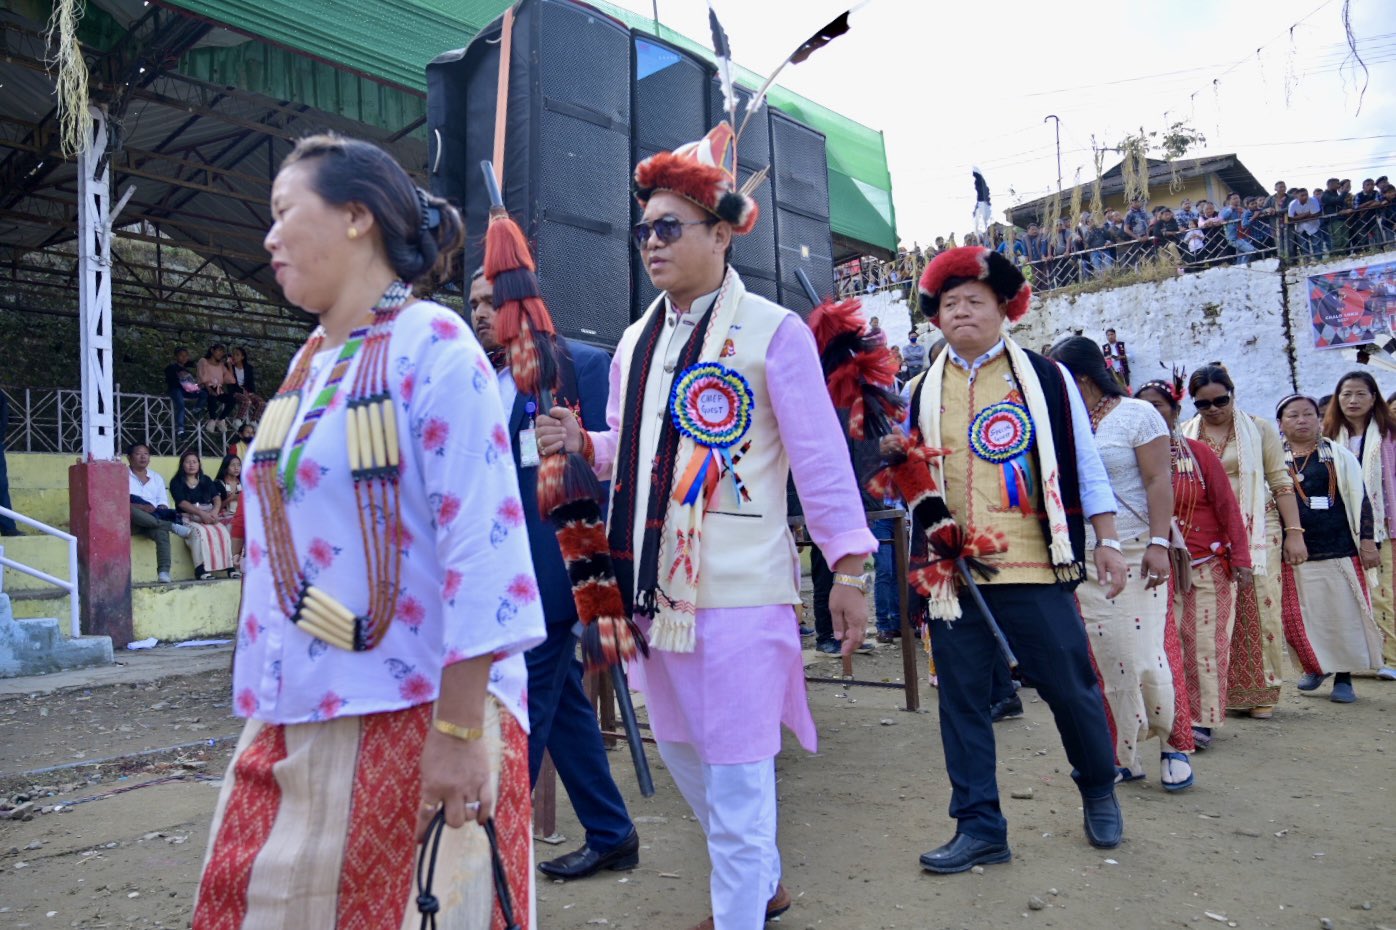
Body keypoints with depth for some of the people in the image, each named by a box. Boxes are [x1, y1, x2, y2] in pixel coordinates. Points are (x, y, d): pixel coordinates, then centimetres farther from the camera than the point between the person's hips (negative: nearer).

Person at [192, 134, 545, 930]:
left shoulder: (433, 346, -12)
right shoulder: (306, 368, 12)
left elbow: (480, 544, -18)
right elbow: (280, 550, 15)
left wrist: (459, 729, -20)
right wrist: (266, 709, 15)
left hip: (418, 712, -7)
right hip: (298, 716, 7)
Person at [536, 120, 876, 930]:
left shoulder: (773, 332, -6)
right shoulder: (637, 340, 13)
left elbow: (821, 458, -8)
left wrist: (849, 567, -11)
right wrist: (583, 442, 0)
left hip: (740, 590, -7)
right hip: (653, 585, 8)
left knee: (735, 772, 1)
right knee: (680, 751, 19)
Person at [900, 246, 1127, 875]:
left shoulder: (1046, 378, 6)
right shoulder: (922, 391, 11)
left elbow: (1084, 463, 7)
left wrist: (1107, 542, 4)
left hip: (1035, 567, -2)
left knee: (1070, 686, 7)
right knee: (962, 698, 5)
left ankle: (1099, 792, 36)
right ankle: (979, 827, 18)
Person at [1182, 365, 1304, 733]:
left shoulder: (1259, 428, 5)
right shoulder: (1183, 436, 7)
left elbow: (1281, 483, 3)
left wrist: (1294, 531, -3)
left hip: (1256, 532, 0)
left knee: (1259, 610, 0)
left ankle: (1261, 693, 17)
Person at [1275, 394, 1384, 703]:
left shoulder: (1338, 454, 5)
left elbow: (1359, 499, 4)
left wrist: (1367, 541, -2)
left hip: (1340, 549, 0)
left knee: (1343, 614, 3)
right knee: (1300, 617, 5)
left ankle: (1343, 677, 16)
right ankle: (1315, 667, 26)